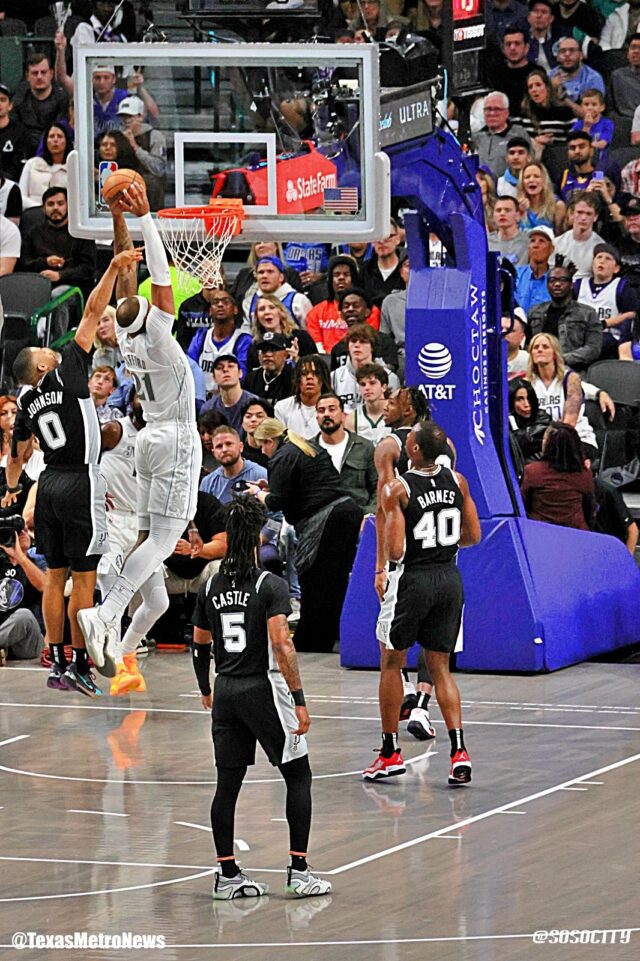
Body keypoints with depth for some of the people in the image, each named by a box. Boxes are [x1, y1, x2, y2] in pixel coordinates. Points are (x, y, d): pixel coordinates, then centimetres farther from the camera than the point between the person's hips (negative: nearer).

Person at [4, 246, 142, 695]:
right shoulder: (66, 373, -9)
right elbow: (93, 312, -12)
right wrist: (113, 269, -11)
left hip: (49, 485, 7)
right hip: (80, 483, -7)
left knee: (56, 576, 10)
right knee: (83, 577, -4)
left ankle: (57, 664, 11)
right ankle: (80, 666, -4)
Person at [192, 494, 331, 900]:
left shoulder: (210, 587, 6)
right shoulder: (271, 585, -12)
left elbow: (200, 646, 14)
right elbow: (282, 644, -19)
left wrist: (206, 690, 30)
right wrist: (299, 699, -17)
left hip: (226, 692, 5)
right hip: (264, 688, -5)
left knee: (228, 783, 9)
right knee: (298, 776, 6)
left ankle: (228, 875, 11)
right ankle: (299, 871, 2)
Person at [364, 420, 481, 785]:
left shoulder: (399, 489, -15)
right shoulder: (457, 481, 0)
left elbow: (395, 551, -17)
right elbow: (473, 536, 7)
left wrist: (387, 512, 0)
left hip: (413, 579, -5)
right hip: (449, 579, 5)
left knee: (392, 663, 12)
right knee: (440, 668, 11)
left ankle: (391, 753, 16)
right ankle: (459, 752, -4)